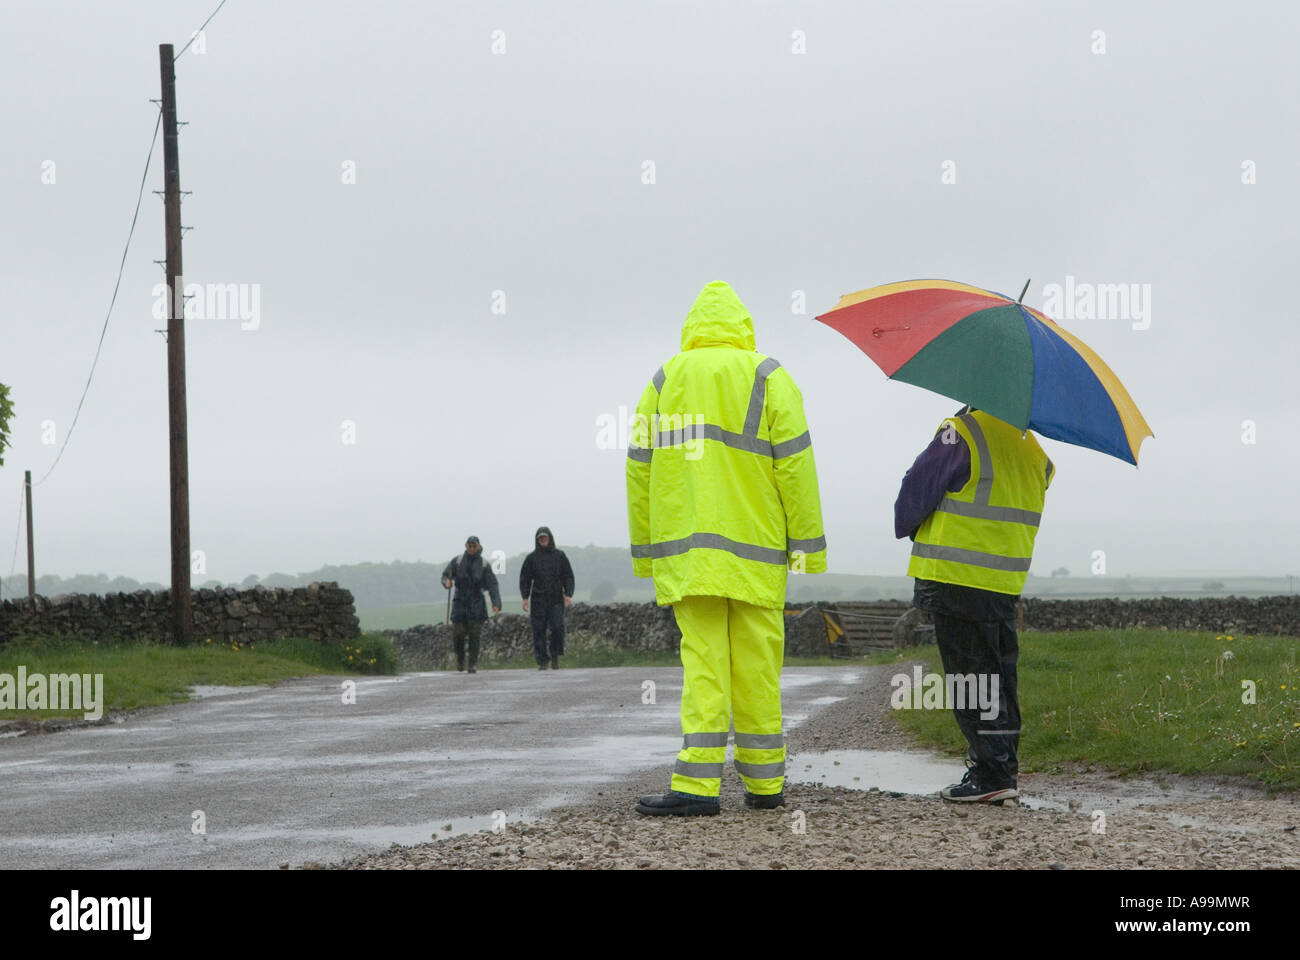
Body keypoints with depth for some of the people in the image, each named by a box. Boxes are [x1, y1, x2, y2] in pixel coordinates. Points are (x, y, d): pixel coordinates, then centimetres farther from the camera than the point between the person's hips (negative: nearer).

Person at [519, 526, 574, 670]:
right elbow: (524, 578, 9)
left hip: (556, 599, -1)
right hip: (538, 600, 1)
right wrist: (525, 597, -3)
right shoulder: (531, 558, 9)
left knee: (558, 628, -14)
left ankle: (555, 655, 4)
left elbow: (568, 576, 9)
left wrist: (568, 595, -2)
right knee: (539, 630, -4)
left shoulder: (559, 556, 10)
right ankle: (542, 661, 0)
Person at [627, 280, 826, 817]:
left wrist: (644, 551, 14)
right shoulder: (768, 380, 3)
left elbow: (640, 471, 9)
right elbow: (794, 466, -4)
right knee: (756, 667, 6)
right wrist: (808, 545, -1)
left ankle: (697, 785, -15)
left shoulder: (664, 381, 10)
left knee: (702, 662, -3)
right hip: (756, 551, -1)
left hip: (686, 551, 1)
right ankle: (764, 785, 11)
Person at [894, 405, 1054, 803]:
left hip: (957, 577, -7)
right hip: (1006, 583, 7)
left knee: (969, 678, -3)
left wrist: (905, 527, 11)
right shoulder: (1033, 446, 11)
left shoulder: (963, 431, -13)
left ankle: (993, 774, -5)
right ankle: (1002, 767, 15)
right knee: (998, 676, 13)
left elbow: (917, 490, -10)